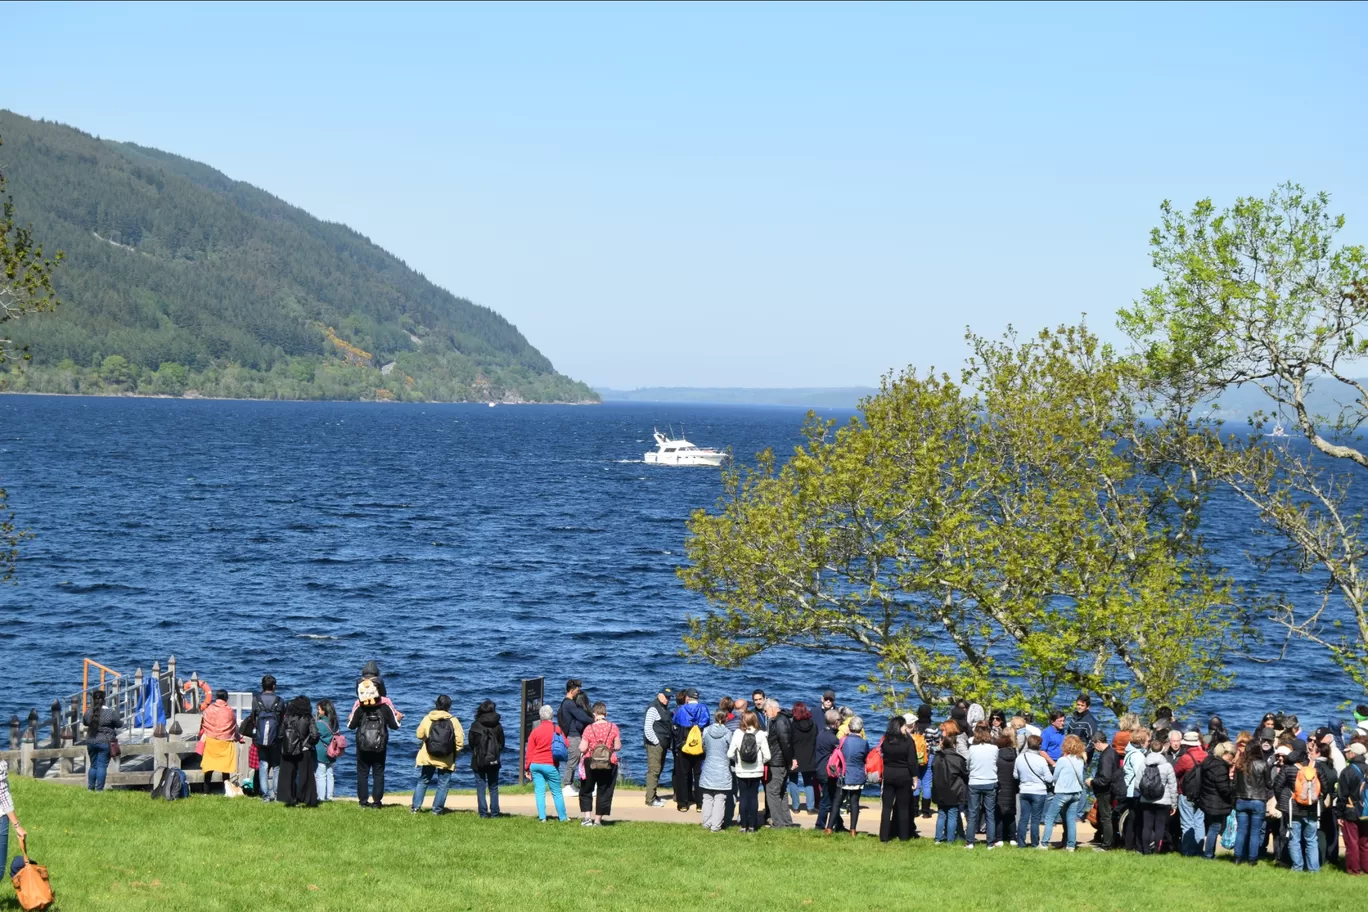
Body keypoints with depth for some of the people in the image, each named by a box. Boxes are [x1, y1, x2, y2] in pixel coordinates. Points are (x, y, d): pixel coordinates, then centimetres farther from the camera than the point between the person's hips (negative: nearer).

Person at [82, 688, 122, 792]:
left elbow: (84, 723, 17)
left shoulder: (88, 712, -1)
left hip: (91, 742, 4)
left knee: (93, 765, 16)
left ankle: (90, 787, 17)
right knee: (102, 766, -1)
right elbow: (119, 724, 0)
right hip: (105, 742, -4)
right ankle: (99, 788, -2)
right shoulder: (110, 712, -11)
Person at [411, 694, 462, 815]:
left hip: (427, 757, 2)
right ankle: (437, 810, 9)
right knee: (443, 784, 9)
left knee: (422, 782, 15)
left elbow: (419, 735, 2)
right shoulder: (453, 721, -10)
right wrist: (455, 752, 7)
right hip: (446, 760, -2)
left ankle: (415, 807, 14)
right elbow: (460, 741, -10)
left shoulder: (427, 719, -6)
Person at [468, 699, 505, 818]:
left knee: (481, 787, 2)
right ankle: (494, 812, 6)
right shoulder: (498, 726, -3)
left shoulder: (475, 725, -8)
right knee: (493, 788, 10)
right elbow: (502, 744, 3)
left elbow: (471, 743, -1)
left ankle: (483, 812, -3)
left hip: (479, 760, -2)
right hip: (494, 761, 2)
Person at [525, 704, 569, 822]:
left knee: (539, 792, 3)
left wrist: (527, 768, 7)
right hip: (551, 765, -1)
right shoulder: (558, 729, -3)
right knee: (556, 792, 7)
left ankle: (542, 817, -3)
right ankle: (562, 817, 9)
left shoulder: (535, 731, 0)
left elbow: (529, 752, 1)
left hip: (535, 764, 1)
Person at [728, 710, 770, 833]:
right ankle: (752, 825, 10)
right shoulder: (760, 734, -8)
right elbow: (767, 756, -9)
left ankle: (744, 826, 8)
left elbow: (730, 754, -10)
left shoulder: (738, 733, -9)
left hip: (741, 771, 0)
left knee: (743, 797, 8)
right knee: (754, 797, 9)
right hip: (756, 771, 0)